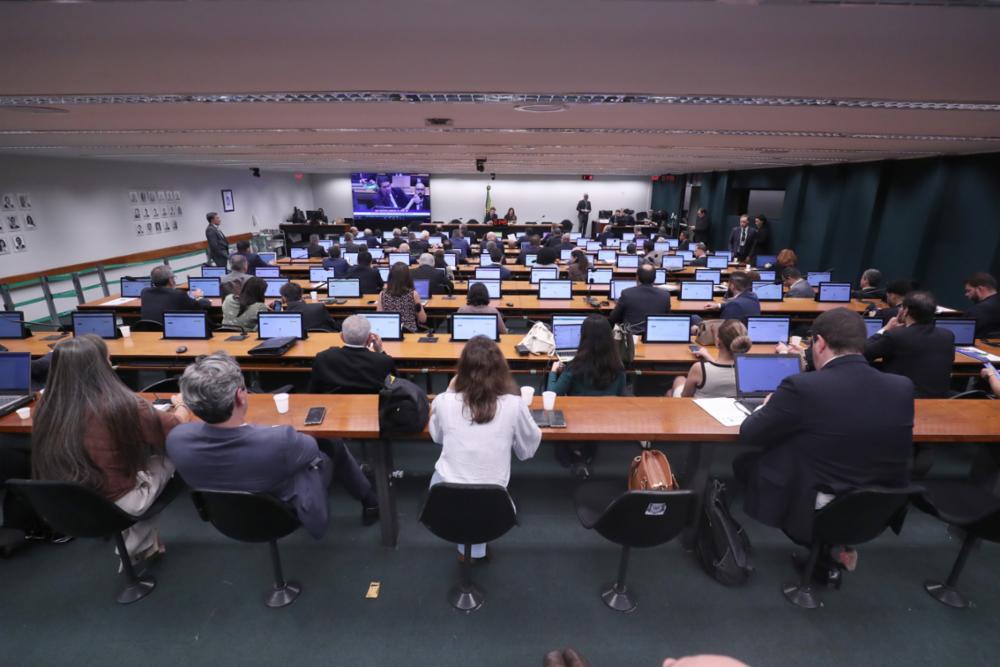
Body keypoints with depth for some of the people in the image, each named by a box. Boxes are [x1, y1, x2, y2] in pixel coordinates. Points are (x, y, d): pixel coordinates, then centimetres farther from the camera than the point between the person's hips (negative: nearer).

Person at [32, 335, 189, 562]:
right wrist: (181, 405, 12)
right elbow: (176, 427, -10)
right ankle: (135, 546, 27)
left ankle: (144, 545, 34)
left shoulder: (45, 409, -10)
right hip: (115, 507, -5)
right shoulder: (121, 405, -26)